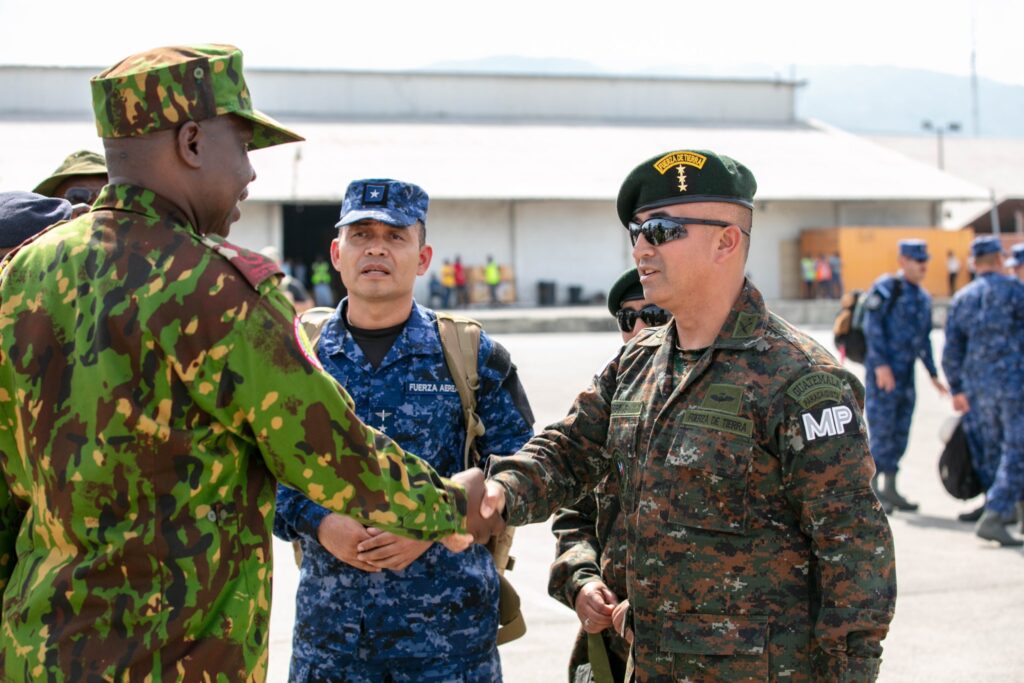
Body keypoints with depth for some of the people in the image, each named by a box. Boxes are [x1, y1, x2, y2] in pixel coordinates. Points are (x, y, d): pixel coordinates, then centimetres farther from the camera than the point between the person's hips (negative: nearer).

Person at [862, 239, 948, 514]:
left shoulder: (923, 298, 16)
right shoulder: (886, 288, -7)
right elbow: (872, 325, -14)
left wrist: (933, 374, 20)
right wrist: (881, 364, -20)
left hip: (906, 375, 8)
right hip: (882, 371, -8)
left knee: (900, 432, 10)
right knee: (882, 430, -7)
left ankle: (889, 489, 18)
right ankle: (872, 492, -1)